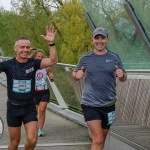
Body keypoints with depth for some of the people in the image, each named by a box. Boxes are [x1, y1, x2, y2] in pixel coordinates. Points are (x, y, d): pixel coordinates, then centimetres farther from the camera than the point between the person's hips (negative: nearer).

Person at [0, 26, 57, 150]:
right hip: (13, 108, 0)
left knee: (32, 140, -7)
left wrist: (51, 43, -30)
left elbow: (53, 61, -17)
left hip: (29, 108, 1)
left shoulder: (33, 63, -7)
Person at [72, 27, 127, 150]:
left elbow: (123, 78, 8)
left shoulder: (114, 57, 3)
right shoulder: (85, 58, 0)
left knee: (102, 138, 17)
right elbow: (74, 75, 10)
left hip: (108, 104, 3)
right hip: (90, 104, -2)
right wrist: (77, 75, -14)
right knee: (97, 140, -13)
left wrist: (122, 75, -16)